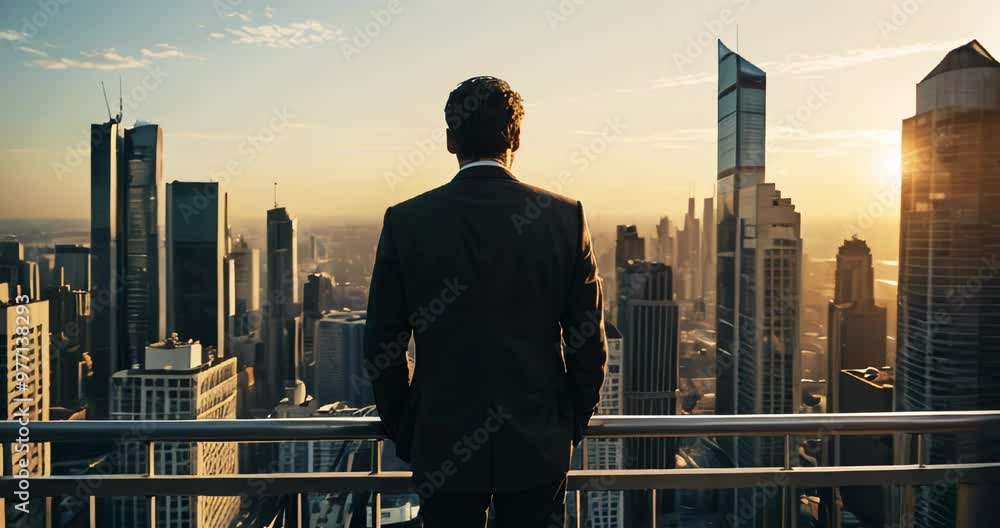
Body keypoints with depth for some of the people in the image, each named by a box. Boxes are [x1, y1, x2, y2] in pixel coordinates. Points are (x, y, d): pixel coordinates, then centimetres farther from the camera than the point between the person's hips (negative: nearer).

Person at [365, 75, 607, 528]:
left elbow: (382, 343, -3)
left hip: (442, 449, 0)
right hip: (539, 447, 1)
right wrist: (574, 423, 11)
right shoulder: (565, 217, -8)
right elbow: (589, 338, -4)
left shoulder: (405, 221, -9)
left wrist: (403, 431, 10)